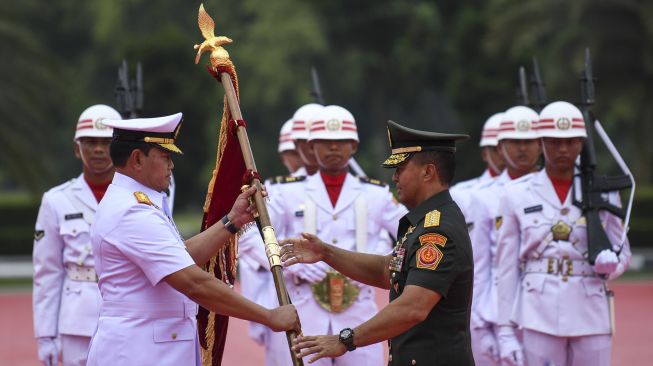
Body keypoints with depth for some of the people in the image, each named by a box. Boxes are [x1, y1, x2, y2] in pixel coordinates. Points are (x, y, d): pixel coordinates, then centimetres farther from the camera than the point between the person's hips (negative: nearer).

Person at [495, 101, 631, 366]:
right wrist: (506, 331, -2)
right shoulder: (517, 195, 4)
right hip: (539, 317, -1)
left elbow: (624, 252, 15)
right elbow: (507, 268, 3)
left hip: (591, 315, 2)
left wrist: (611, 262, -11)